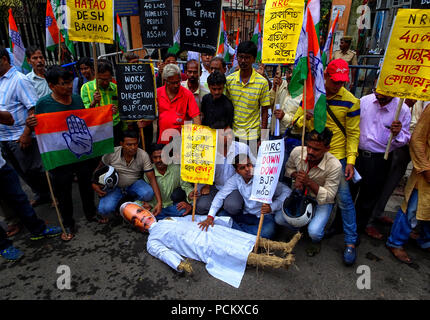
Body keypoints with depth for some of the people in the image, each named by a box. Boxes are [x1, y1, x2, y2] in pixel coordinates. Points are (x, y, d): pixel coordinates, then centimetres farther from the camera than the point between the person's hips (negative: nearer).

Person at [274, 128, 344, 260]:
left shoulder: (334, 166, -29)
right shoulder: (297, 151, -19)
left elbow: (329, 196, -20)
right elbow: (289, 167, 6)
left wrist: (309, 182, -34)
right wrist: (296, 177, -17)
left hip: (322, 201, -4)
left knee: (314, 232, -24)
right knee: (279, 219, -9)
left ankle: (317, 241, 17)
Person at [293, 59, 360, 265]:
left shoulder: (350, 101, -7)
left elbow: (353, 134, -3)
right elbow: (297, 119, 5)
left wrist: (351, 161, -10)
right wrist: (305, 118, -19)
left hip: (337, 155, -3)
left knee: (344, 198, -2)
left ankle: (351, 242, 12)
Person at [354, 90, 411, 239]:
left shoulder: (403, 110, -9)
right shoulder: (364, 101, -5)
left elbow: (405, 139, -4)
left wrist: (397, 134, -26)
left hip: (380, 160, -1)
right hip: (357, 154, 2)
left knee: (371, 193, 14)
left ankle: (363, 222, 38)